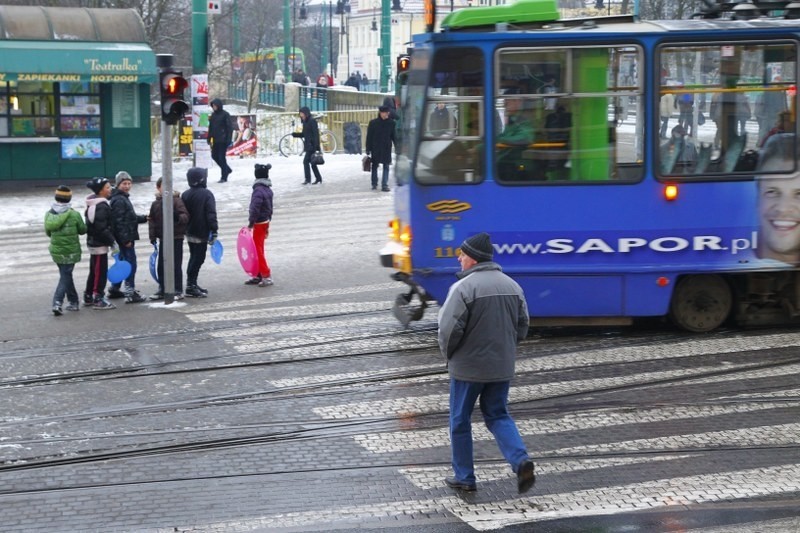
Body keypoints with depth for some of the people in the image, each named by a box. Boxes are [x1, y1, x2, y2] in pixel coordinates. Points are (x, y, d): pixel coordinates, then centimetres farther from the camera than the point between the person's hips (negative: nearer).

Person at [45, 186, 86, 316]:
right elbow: (82, 230, -2)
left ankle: (74, 301, 25)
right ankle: (57, 302, -13)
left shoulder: (49, 214, -4)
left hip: (56, 250, 4)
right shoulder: (74, 215, -15)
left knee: (66, 275, 18)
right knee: (65, 277, 1)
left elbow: (48, 232, 7)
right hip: (71, 251, -4)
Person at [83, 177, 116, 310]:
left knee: (94, 271, 18)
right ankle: (98, 299, 2)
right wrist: (112, 241, -18)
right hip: (100, 244, -10)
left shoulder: (92, 205, 12)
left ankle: (88, 297, 27)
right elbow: (102, 228, -24)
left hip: (93, 242, 10)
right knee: (100, 272, -3)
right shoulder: (101, 207, -21)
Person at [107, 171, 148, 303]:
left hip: (126, 238, 11)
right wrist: (126, 239, -25)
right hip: (125, 237, -11)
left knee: (122, 262, 18)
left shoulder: (123, 198, 17)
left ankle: (114, 289, 27)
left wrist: (144, 218, 23)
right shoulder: (119, 200, -16)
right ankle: (130, 293, -8)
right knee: (130, 263, -9)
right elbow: (119, 221, -22)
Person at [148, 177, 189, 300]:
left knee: (176, 265, -1)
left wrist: (178, 217, -35)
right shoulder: (155, 204, 8)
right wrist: (152, 236, 4)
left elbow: (185, 216, -14)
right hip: (163, 238, 5)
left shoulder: (176, 200, -7)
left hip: (176, 238, -5)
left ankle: (178, 291, 6)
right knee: (161, 266, 9)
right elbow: (152, 221, 12)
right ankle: (162, 290, 20)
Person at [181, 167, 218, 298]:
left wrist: (185, 229, 19)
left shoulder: (185, 195, 7)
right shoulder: (206, 194, -13)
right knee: (198, 259, -4)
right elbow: (211, 214, -18)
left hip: (189, 232, 7)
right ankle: (191, 286, -7)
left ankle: (192, 284, 23)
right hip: (201, 233, -7)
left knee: (194, 258, 18)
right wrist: (214, 231, -16)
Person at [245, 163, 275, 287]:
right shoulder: (268, 189, 7)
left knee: (258, 250, -3)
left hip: (259, 223, -9)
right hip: (265, 222, 9)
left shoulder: (258, 191, -21)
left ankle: (267, 276, -3)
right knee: (258, 250, 16)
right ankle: (258, 276, 22)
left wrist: (250, 223, -21)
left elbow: (255, 209, -27)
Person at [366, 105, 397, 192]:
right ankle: (374, 184, 23)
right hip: (375, 148, -1)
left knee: (386, 167, -4)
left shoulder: (391, 123, 0)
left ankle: (384, 185, -3)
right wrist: (368, 149, -4)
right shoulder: (373, 123, -5)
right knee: (375, 165, 10)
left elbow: (394, 136, 8)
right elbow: (369, 137, -2)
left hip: (386, 149, 1)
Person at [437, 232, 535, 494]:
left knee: (460, 420, 11)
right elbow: (522, 327, 10)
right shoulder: (512, 286, 5)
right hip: (502, 367, 6)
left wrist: (448, 353, -2)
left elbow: (449, 329, -20)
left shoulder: (463, 288, -17)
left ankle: (464, 477, 18)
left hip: (468, 367, -6)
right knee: (498, 416, 16)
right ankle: (521, 460, -6)